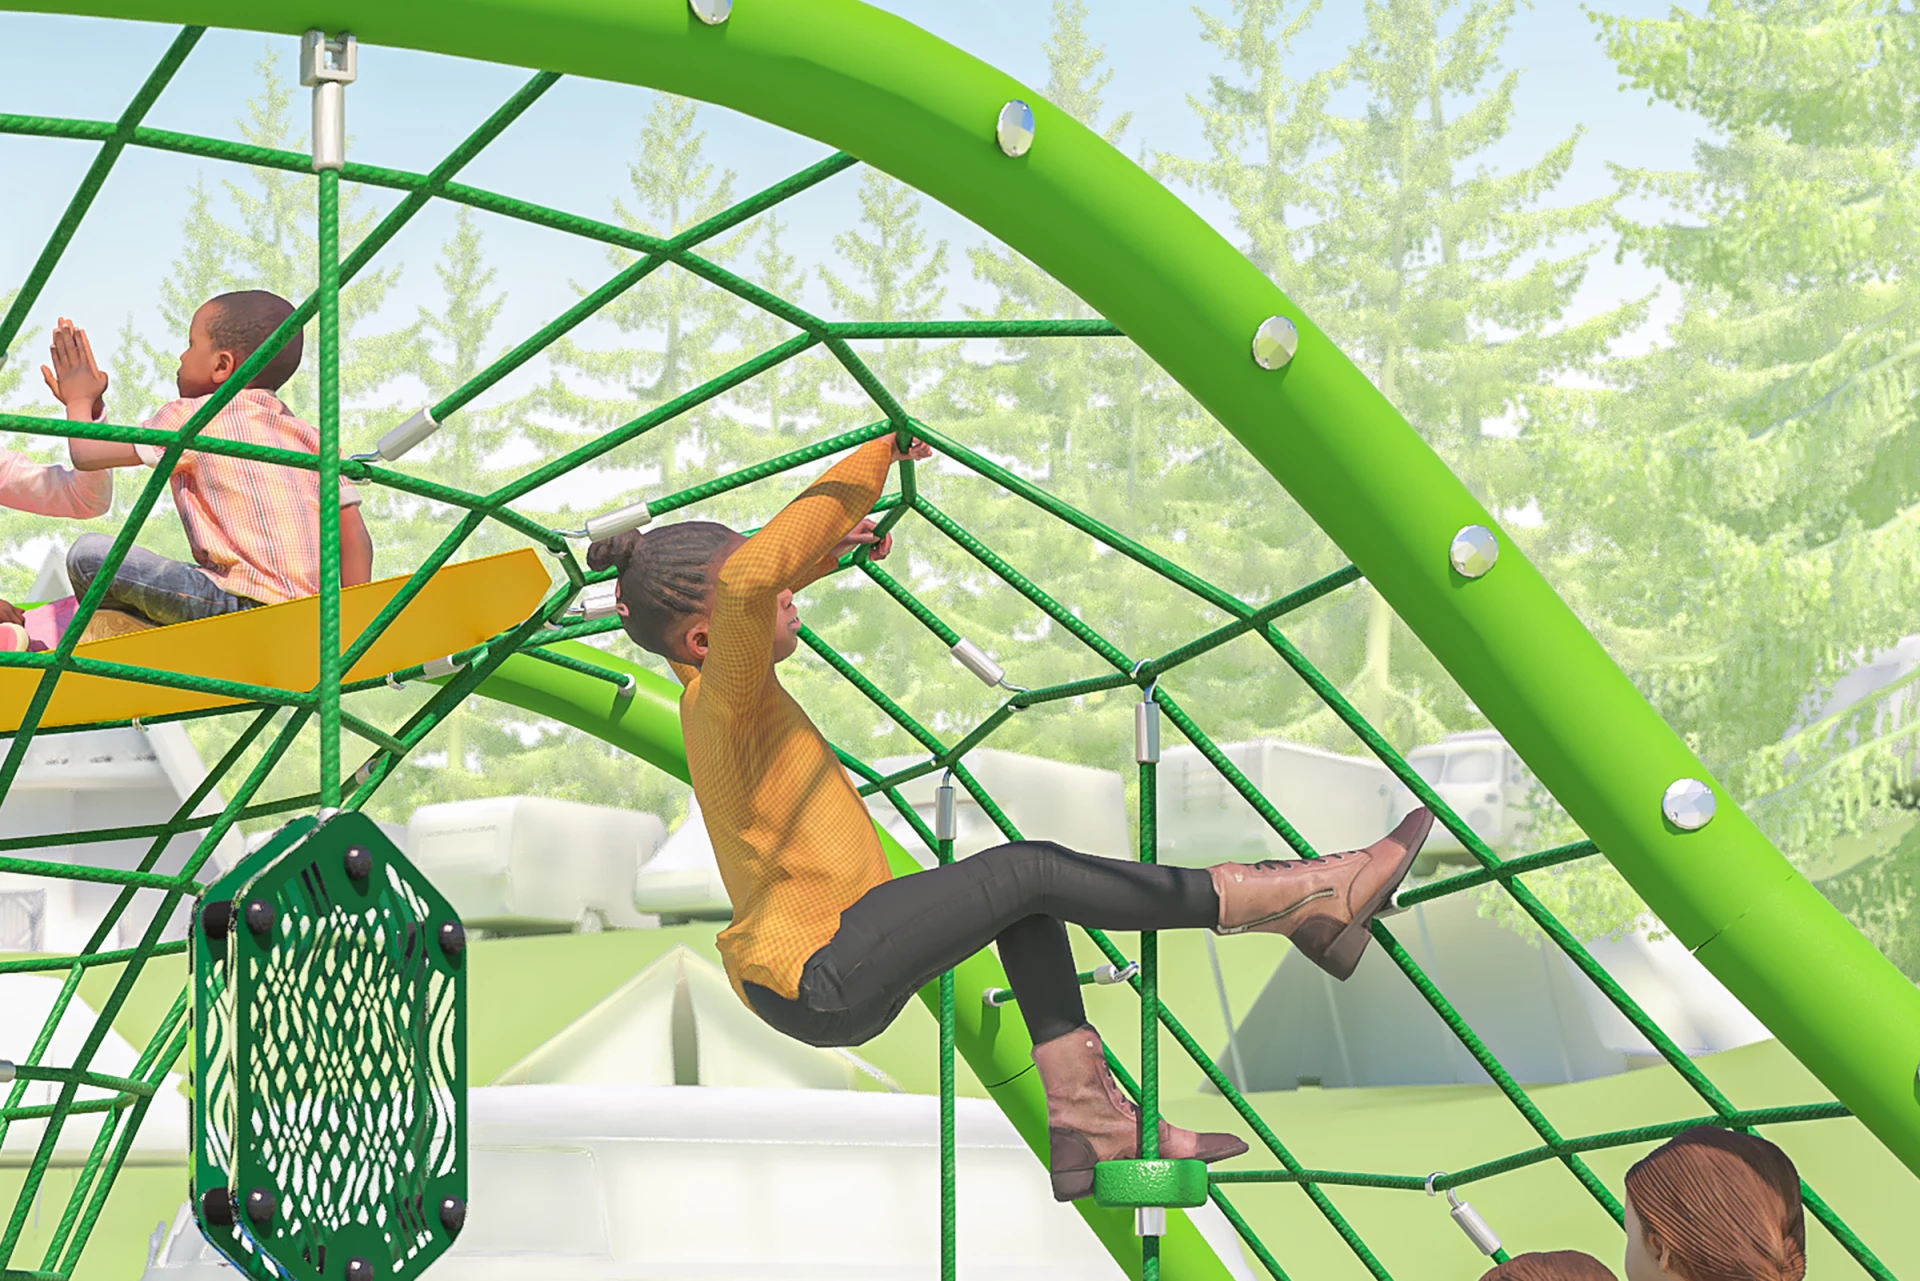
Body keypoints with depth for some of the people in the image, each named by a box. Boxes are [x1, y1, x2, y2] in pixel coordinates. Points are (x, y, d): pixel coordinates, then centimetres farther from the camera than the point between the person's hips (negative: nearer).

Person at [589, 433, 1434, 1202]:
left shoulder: (705, 689, 11)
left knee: (1025, 885, 13)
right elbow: (748, 580, -39)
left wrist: (831, 552, 27)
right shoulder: (726, 700, -17)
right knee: (1028, 873, -16)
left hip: (826, 965, 11)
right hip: (817, 987, -11)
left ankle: (1086, 1121, 3)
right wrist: (874, 458, -32)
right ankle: (1301, 901, -11)